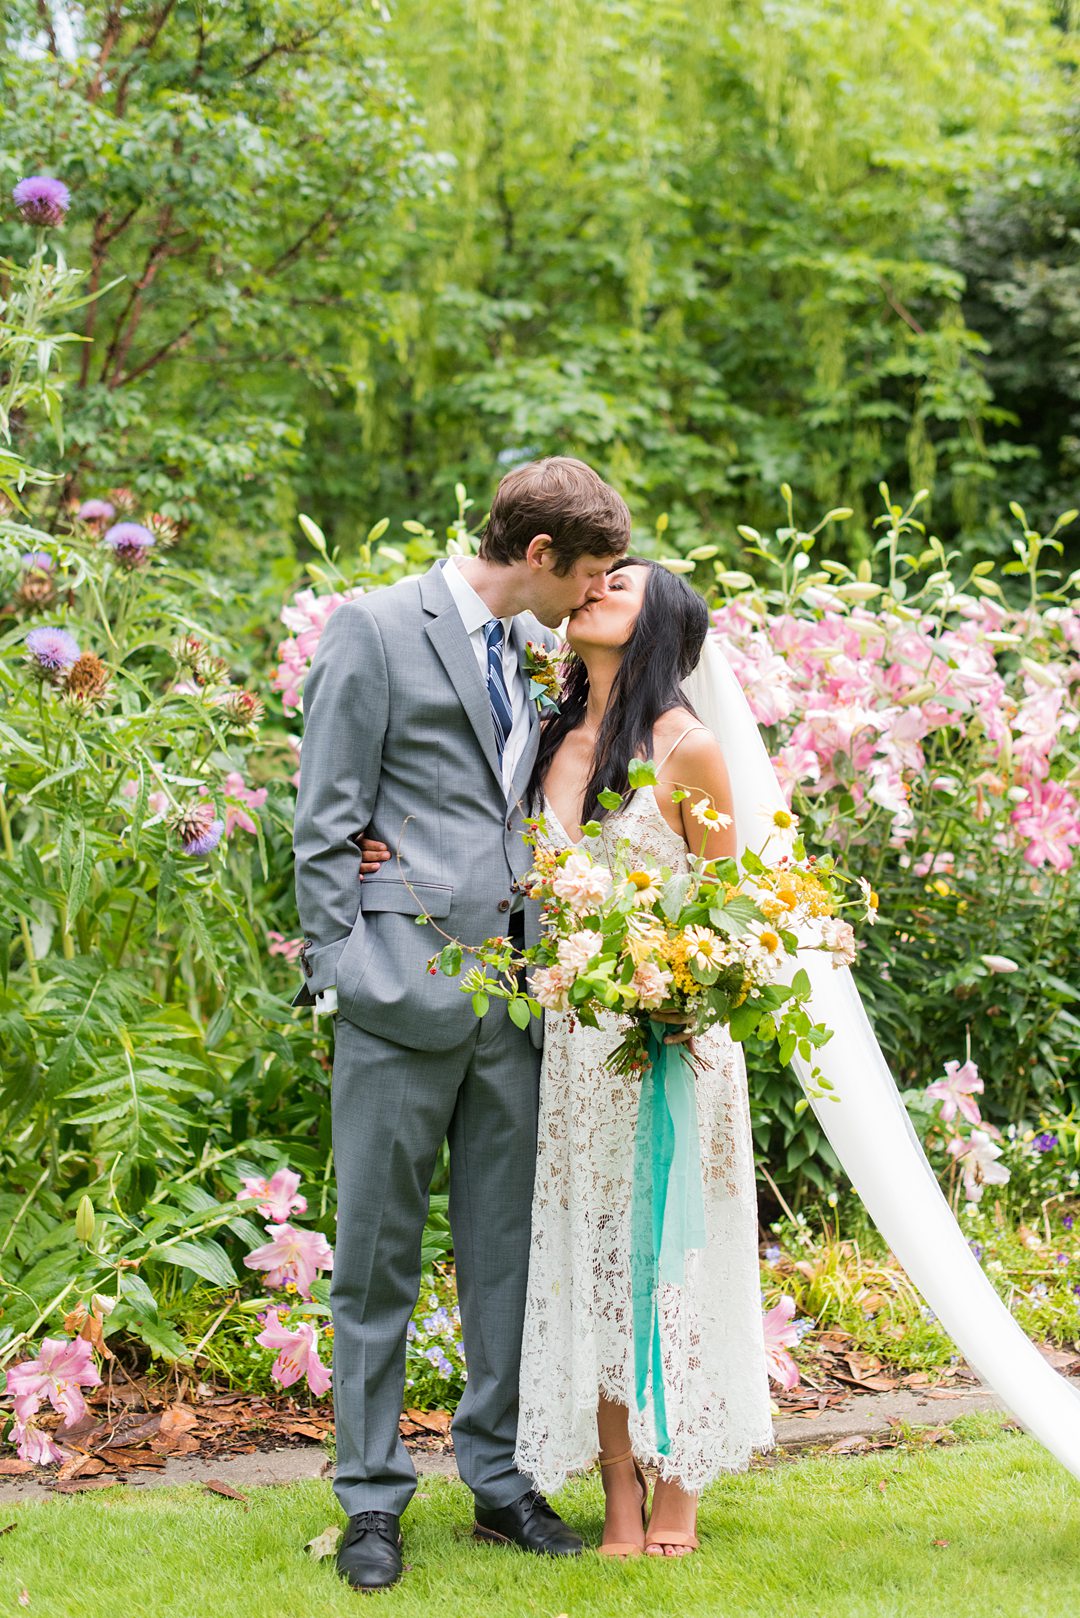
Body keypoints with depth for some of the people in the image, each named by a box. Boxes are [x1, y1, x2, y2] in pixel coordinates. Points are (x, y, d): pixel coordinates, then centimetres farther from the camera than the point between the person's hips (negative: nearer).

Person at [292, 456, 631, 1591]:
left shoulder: (533, 654, 17)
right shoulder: (376, 629, -3)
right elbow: (324, 825, -5)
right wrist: (339, 971, -10)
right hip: (405, 989, -6)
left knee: (509, 1246, 9)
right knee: (379, 1254, 1)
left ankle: (500, 1478, 20)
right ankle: (371, 1501, 10)